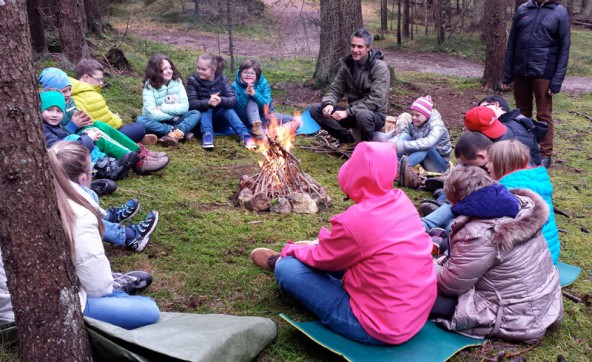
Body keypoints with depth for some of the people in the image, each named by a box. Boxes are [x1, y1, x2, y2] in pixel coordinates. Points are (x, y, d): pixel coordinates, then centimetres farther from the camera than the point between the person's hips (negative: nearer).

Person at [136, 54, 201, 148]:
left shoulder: (177, 82, -3)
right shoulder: (149, 86, -12)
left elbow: (184, 106, -12)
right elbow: (151, 113, -23)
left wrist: (163, 108, -17)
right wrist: (174, 113, -17)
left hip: (175, 122, 2)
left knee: (196, 114, -19)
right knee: (141, 120, -32)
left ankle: (174, 134, -43)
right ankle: (181, 132, -33)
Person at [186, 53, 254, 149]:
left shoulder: (222, 79, -7)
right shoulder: (193, 80, -10)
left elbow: (233, 100, -19)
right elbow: (191, 103, -22)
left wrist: (221, 100, -42)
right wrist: (208, 102, -41)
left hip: (219, 119, 1)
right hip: (202, 118, -1)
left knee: (228, 107, -25)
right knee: (207, 107, -27)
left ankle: (244, 135, -38)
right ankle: (207, 135, -47)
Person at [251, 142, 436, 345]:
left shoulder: (353, 222, -26)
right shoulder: (401, 200, -4)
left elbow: (322, 259, -4)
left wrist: (291, 250, 14)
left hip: (382, 328, -7)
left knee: (286, 268, -1)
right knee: (332, 252, 22)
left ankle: (279, 262, 31)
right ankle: (285, 259, 45)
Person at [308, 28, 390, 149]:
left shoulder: (379, 68, -15)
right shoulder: (347, 65, 3)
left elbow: (376, 100, -23)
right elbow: (335, 90, 5)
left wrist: (348, 112, -29)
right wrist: (329, 104, -19)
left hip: (374, 115, -6)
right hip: (353, 113, 6)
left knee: (363, 115, -42)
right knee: (315, 109, -10)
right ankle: (348, 139, -1)